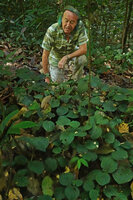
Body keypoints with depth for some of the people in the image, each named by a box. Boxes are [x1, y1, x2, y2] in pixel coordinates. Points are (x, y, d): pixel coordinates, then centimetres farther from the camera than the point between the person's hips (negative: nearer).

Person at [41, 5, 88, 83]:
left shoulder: (80, 26, -31)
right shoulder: (52, 31, -35)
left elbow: (84, 49, -27)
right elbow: (45, 55, -26)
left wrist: (66, 57, -37)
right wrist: (47, 76, -21)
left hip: (72, 54, 2)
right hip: (56, 58, -2)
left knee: (82, 58, -24)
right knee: (59, 82, -2)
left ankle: (75, 81, 5)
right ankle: (50, 68, 31)